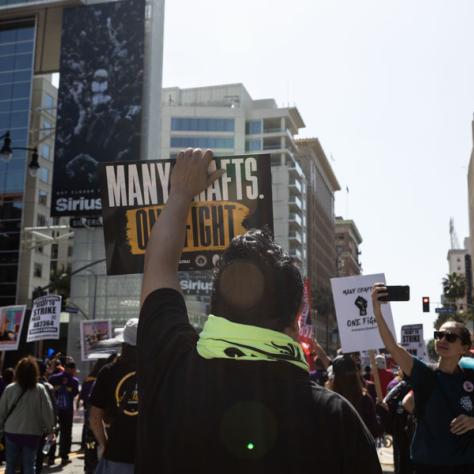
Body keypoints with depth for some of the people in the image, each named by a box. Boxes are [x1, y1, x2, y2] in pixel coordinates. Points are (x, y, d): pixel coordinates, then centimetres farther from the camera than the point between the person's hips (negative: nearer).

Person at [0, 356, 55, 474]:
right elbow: (47, 411, -6)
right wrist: (49, 430, 4)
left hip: (12, 432, 1)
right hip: (32, 433, -1)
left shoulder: (9, 389, -5)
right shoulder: (40, 389, -9)